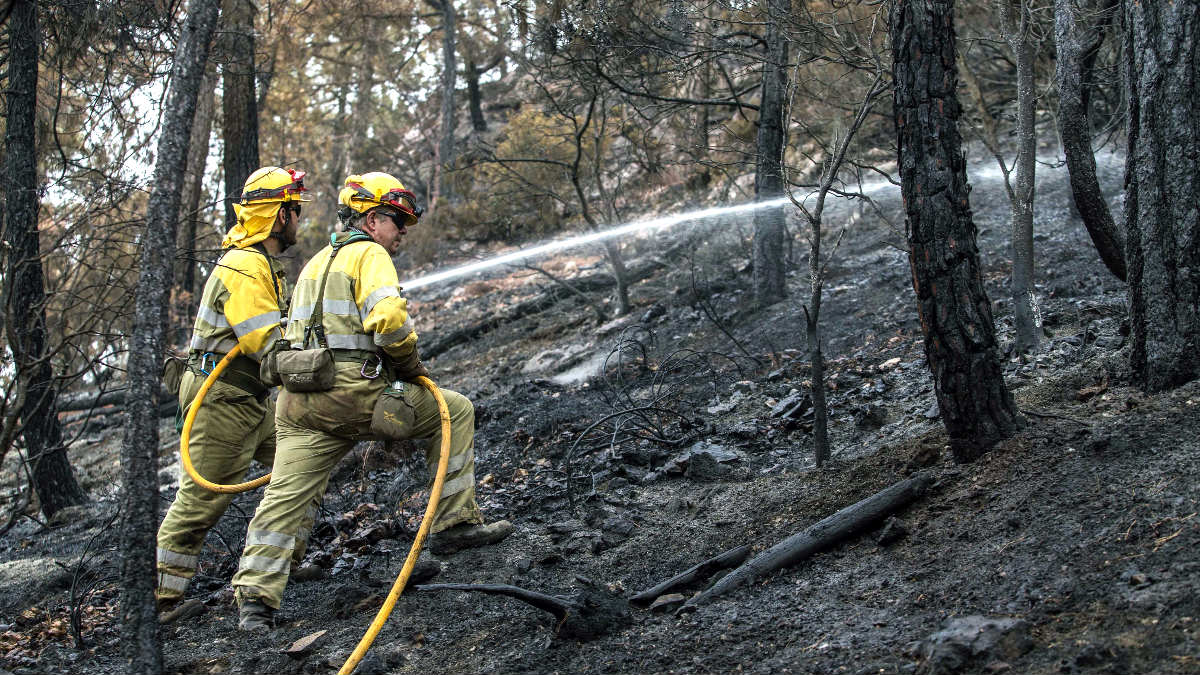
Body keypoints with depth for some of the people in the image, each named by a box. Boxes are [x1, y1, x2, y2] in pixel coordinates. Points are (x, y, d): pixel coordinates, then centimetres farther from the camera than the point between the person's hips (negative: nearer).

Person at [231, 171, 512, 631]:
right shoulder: (369, 254, -1)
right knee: (455, 411, 7)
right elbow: (388, 319, -19)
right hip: (351, 392, -8)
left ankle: (254, 596, -2)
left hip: (298, 399, 8)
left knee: (285, 495, 4)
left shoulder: (317, 262, 28)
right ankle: (454, 522, 7)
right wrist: (411, 364, -1)